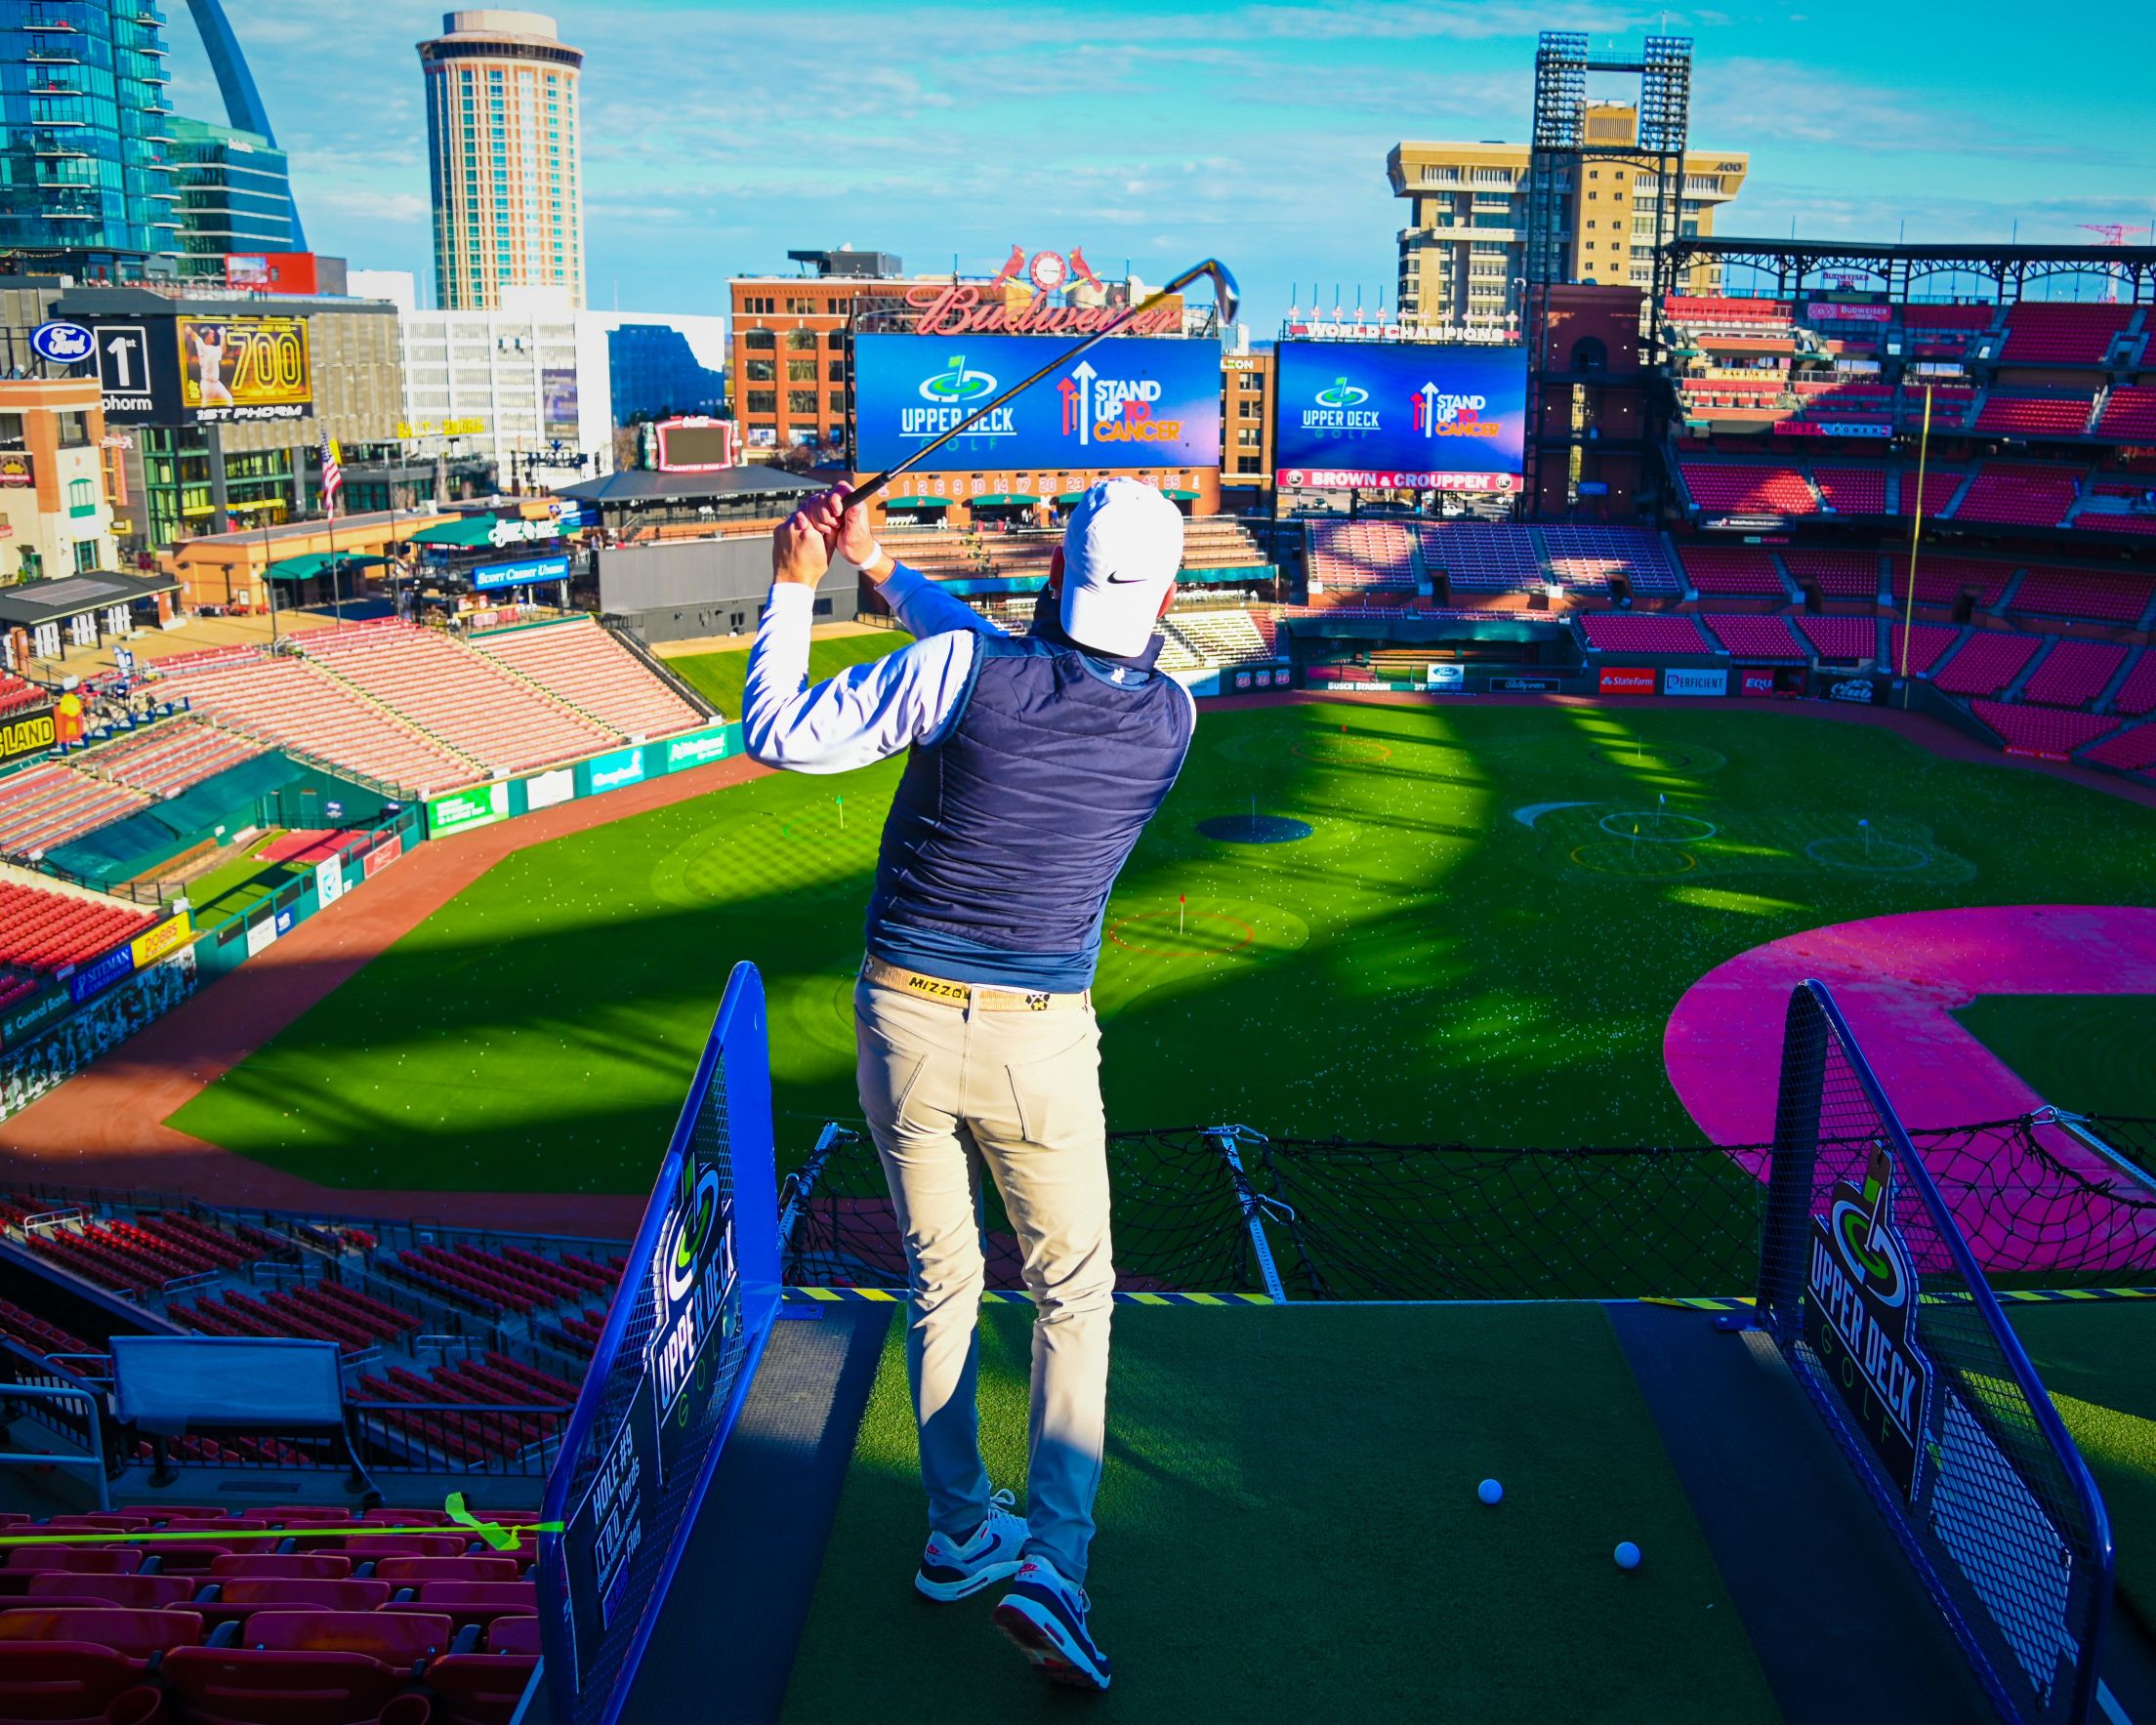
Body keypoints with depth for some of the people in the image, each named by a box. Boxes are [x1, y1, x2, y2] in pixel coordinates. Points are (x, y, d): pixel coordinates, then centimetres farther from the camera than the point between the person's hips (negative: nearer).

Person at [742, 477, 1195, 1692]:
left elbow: (779, 735, -9)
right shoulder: (1171, 720, -5)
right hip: (1040, 1042, 0)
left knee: (941, 1286, 18)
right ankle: (1054, 1561, 6)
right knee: (1074, 1297, 16)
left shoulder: (963, 673, -16)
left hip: (903, 1021, 1)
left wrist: (796, 586, 2)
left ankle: (961, 1535, 32)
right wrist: (883, 568, 15)